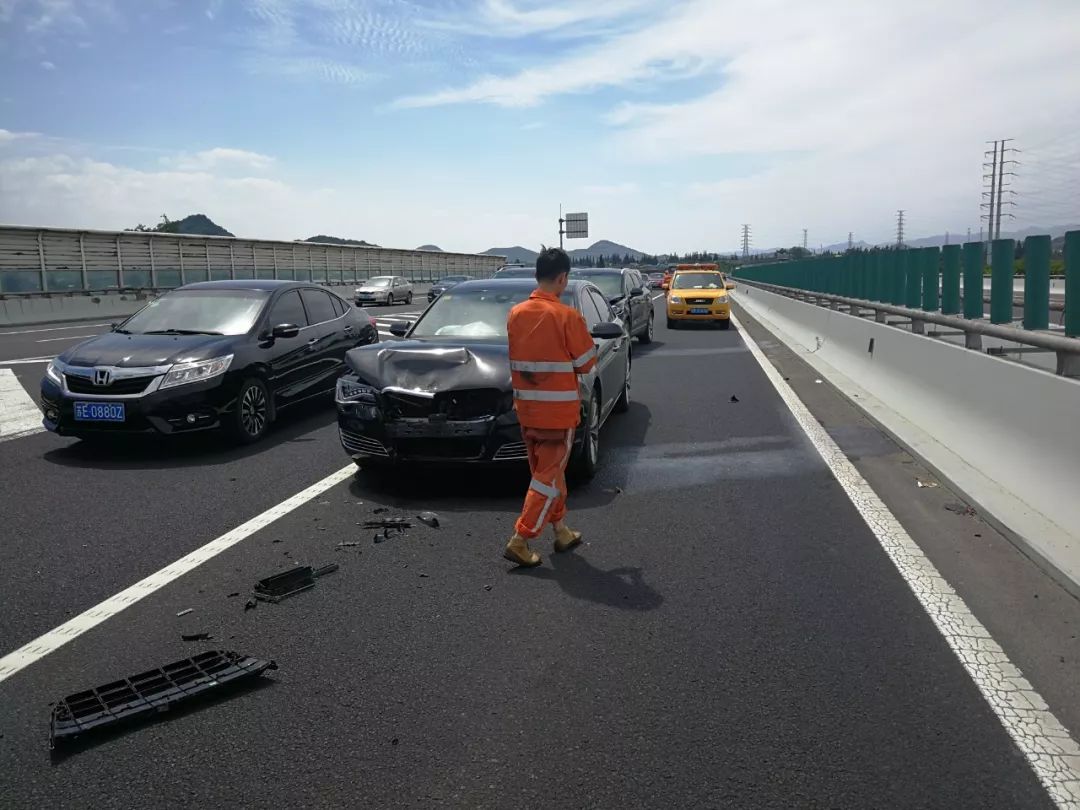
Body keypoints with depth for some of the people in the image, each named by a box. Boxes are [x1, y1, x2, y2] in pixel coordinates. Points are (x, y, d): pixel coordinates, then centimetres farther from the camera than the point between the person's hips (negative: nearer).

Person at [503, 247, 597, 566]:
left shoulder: (516, 314, 1)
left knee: (548, 470, 19)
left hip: (525, 408, 6)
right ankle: (520, 541, 1)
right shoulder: (567, 316, -15)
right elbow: (586, 363, -7)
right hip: (558, 410, -6)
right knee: (548, 476, 3)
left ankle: (562, 532, 30)